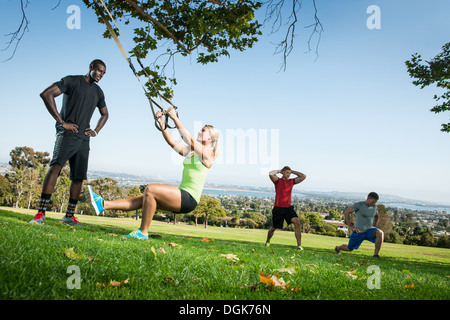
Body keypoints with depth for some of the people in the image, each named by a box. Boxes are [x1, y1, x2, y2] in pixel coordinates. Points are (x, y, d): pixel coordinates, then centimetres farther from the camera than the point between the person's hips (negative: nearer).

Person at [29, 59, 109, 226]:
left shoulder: (98, 92, 19)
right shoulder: (72, 81, 1)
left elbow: (104, 114, 32)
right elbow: (46, 94, -10)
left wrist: (95, 131, 14)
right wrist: (61, 122, -14)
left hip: (83, 138, 6)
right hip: (67, 133, -6)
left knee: (79, 176, 4)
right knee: (56, 165, -24)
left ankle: (69, 216, 12)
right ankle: (41, 212, -26)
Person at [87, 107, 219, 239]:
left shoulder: (208, 153, -5)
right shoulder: (190, 151, 20)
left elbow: (190, 140, -19)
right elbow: (172, 142, 17)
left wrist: (175, 118, -17)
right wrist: (161, 123, 5)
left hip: (189, 199, -9)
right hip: (182, 197, 9)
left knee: (150, 189, -23)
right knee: (143, 200, 2)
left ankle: (143, 232, -16)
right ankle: (102, 204, 0)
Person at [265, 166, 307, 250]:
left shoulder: (292, 181, 10)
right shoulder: (277, 180, -2)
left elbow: (303, 176, 6)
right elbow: (271, 174, -22)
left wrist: (292, 171, 6)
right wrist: (279, 171, -3)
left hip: (288, 207, 3)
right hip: (278, 208, -3)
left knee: (297, 222, -21)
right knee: (274, 228, 11)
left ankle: (299, 245, -17)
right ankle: (267, 242, 41)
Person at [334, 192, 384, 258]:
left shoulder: (374, 206, 5)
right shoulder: (359, 205, -12)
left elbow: (376, 216, 26)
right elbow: (346, 213, -13)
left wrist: (374, 226, 10)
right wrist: (350, 227, -13)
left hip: (369, 231, 3)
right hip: (358, 232, -3)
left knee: (380, 233, -28)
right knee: (349, 249, 10)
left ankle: (376, 255, -21)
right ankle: (338, 248, 45)